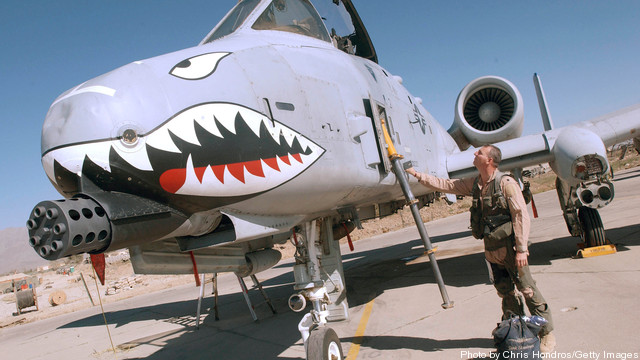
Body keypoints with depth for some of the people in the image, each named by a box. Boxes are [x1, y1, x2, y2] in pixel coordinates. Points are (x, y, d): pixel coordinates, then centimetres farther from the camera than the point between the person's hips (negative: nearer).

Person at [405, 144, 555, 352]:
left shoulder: (506, 183, -13)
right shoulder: (474, 185, 7)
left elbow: (521, 216, -15)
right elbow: (445, 185, 14)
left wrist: (521, 249, -18)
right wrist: (418, 175, 13)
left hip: (510, 248, -6)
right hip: (492, 250, 7)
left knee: (527, 290, 1)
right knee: (505, 292, 14)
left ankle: (547, 334, 16)